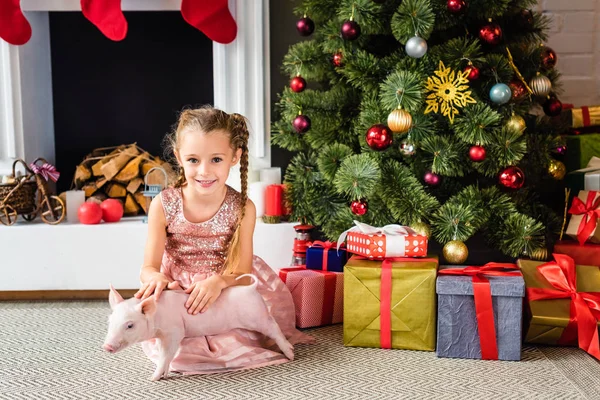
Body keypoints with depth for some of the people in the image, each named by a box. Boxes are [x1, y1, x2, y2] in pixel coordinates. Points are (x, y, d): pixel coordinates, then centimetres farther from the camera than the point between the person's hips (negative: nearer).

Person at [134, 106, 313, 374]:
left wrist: (218, 281, -39)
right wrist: (156, 278, -38)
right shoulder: (163, 205, -15)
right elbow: (149, 267, -12)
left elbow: (243, 271, -15)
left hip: (226, 286, 1)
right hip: (178, 290, -1)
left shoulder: (242, 208, -14)